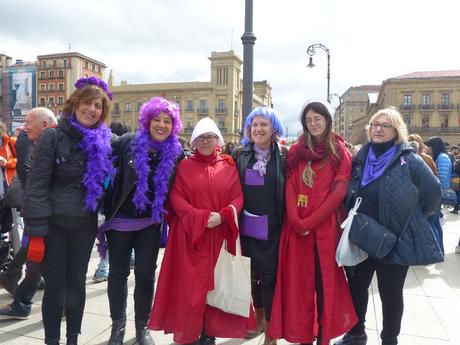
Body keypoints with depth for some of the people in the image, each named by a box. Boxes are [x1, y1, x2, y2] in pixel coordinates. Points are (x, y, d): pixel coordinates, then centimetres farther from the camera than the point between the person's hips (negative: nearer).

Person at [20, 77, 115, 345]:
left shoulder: (105, 141, 1)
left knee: (77, 284, 13)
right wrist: (36, 231, -14)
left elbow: (109, 182, 11)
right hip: (54, 224, -3)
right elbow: (36, 185, -11)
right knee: (55, 286, 5)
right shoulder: (53, 137, -8)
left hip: (85, 224, 3)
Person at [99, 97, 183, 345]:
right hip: (120, 221, 0)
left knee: (146, 275, 6)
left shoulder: (176, 152, -2)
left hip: (150, 224, 1)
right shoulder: (127, 143, -7)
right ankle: (118, 325, 33)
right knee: (118, 273, 12)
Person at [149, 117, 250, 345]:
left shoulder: (229, 166, 8)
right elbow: (176, 198, -4)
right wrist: (201, 217, -16)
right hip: (189, 235, -1)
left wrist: (222, 216, -16)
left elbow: (238, 197, 2)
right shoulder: (184, 166, 5)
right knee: (189, 285, 1)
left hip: (220, 235, 1)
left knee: (217, 284, 4)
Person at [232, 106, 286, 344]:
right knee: (254, 274, 16)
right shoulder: (239, 155, 3)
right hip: (248, 226, 3)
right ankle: (259, 318, 39)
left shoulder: (283, 156, -3)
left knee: (269, 276, 2)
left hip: (272, 228, -3)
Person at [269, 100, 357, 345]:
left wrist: (310, 222, -13)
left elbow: (338, 192, -7)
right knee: (299, 281, 7)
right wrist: (296, 221, -13)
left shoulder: (340, 152, 2)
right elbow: (290, 188, 2)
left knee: (325, 280, 6)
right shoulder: (295, 151, 10)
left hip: (325, 227, -2)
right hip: (297, 227, 2)